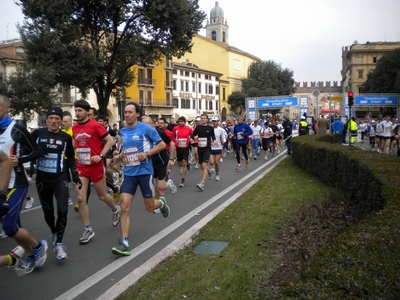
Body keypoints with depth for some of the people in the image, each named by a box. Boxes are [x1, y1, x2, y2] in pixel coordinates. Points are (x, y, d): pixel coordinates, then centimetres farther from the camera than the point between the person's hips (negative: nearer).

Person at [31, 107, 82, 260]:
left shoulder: (66, 137, -1)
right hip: (42, 179, 1)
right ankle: (54, 233, 43)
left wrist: (75, 175, 5)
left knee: (62, 210, -14)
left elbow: (70, 158, 8)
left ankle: (59, 243, 3)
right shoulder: (38, 133, -3)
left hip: (60, 178, -1)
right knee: (48, 212, 13)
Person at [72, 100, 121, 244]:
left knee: (102, 196, 11)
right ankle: (88, 229, 9)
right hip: (80, 167, 5)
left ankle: (115, 210, 44)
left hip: (95, 166, -4)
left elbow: (110, 140, -11)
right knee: (80, 198, -4)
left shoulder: (96, 125, -11)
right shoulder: (74, 128, 5)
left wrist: (101, 156, -20)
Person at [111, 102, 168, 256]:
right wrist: (118, 156, 1)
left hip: (145, 172, -4)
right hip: (128, 173, 4)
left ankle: (161, 203, 46)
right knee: (124, 207, -9)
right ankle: (124, 243, -5)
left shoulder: (146, 128, -8)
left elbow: (162, 145, -5)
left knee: (150, 207, 10)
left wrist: (147, 154, -19)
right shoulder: (122, 131, 8)